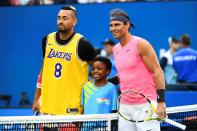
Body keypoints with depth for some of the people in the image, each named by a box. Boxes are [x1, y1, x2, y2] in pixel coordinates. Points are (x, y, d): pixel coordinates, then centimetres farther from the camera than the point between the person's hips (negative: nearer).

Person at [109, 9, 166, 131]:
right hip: (124, 107, 7)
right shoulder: (116, 49, 13)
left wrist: (161, 102, -16)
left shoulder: (140, 44, -8)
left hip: (145, 105, -7)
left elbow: (157, 71, -10)